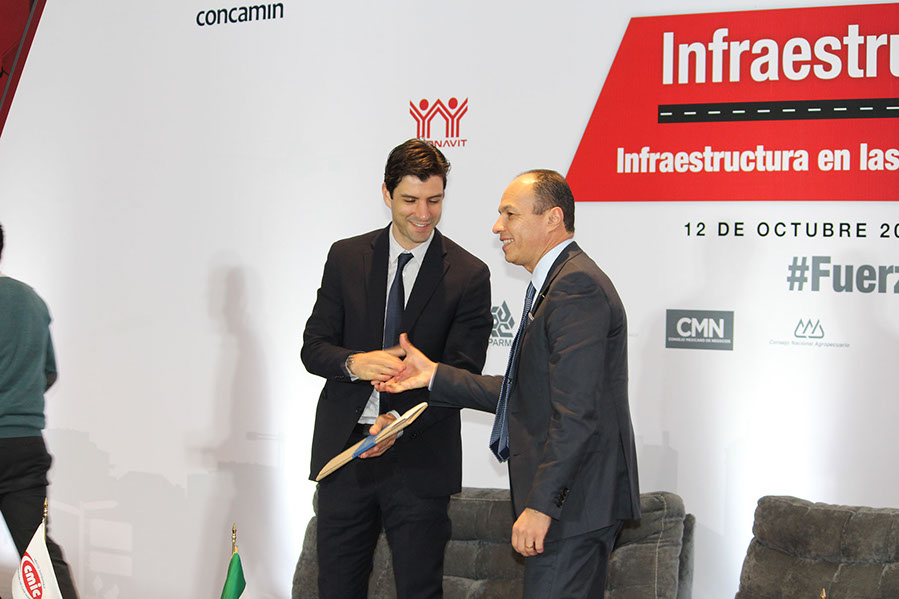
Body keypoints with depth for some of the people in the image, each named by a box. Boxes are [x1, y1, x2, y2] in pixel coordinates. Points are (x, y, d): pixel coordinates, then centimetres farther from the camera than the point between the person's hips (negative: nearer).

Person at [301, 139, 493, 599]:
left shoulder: (468, 275, -2)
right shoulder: (346, 257, 6)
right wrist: (354, 362, -19)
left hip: (418, 456, -2)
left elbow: (463, 374, -7)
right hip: (344, 447, 3)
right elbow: (313, 347, 4)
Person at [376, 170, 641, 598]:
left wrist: (540, 504, -23)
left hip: (573, 500, -11)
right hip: (569, 499, 11)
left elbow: (576, 413, -23)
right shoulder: (557, 283, 18)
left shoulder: (577, 286, -17)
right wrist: (435, 376, 16)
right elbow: (525, 393, 18)